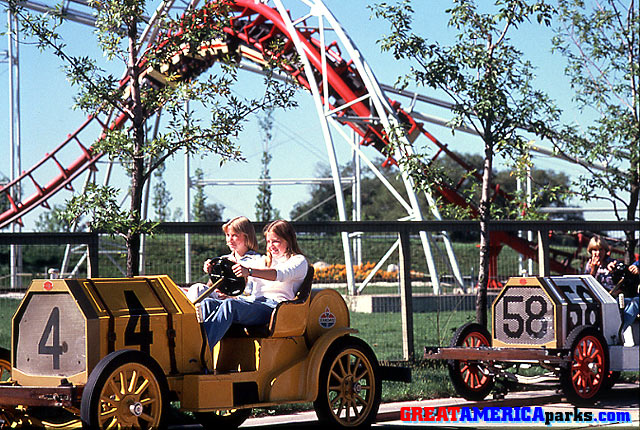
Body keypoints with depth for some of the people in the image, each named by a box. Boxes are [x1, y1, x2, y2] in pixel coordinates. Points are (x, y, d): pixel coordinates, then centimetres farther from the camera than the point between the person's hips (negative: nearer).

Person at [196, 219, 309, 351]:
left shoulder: (299, 261, 10)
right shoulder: (265, 260, 34)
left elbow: (280, 274, -13)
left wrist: (249, 271, -30)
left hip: (273, 305, -7)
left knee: (230, 305, -34)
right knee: (208, 303, -20)